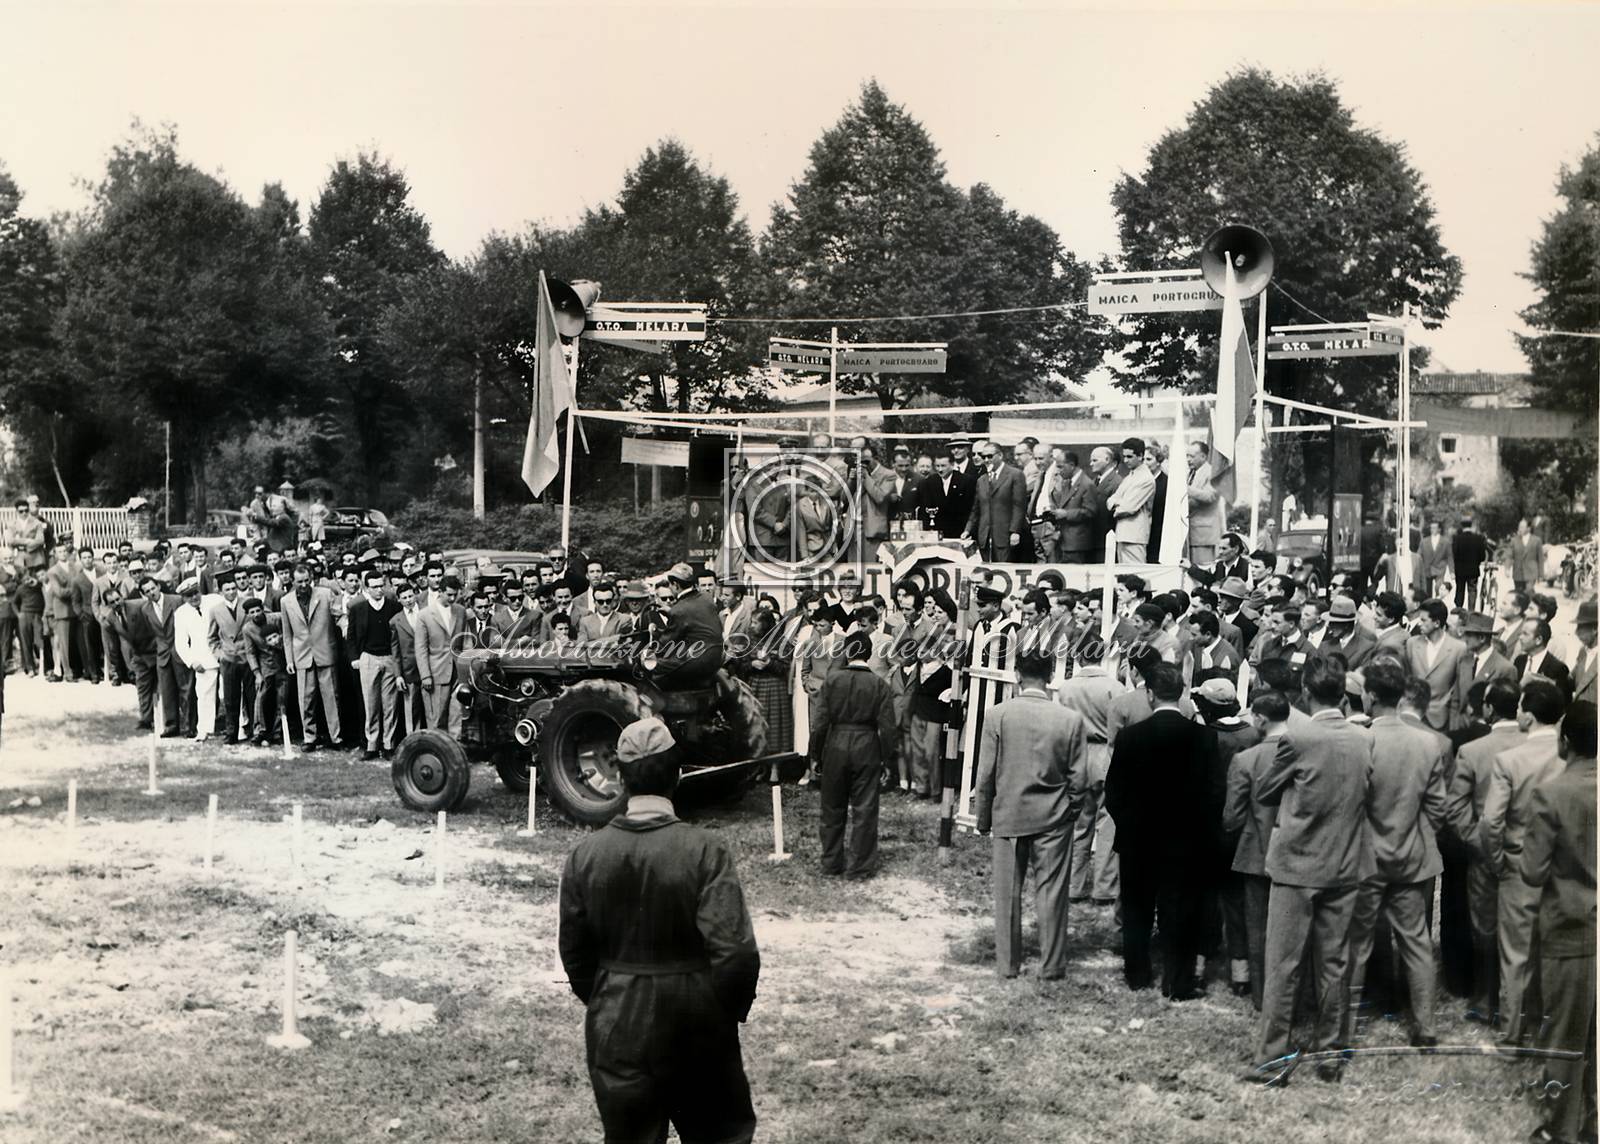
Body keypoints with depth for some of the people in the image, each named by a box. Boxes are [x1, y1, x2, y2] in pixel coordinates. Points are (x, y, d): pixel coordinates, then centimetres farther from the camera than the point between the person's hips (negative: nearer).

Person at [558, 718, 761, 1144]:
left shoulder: (585, 854, -6)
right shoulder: (704, 851, -17)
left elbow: (574, 952, 2)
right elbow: (736, 951, -20)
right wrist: (730, 1010, -2)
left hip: (615, 1030, 3)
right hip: (696, 1029, -2)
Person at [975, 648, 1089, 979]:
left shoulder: (997, 715, -10)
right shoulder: (1071, 719, -10)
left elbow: (985, 774, -5)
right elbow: (1079, 779, -6)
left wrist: (984, 817, 7)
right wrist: (1069, 811, 11)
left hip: (1008, 815, 0)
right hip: (1053, 819, 0)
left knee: (1007, 893, 11)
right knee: (1051, 893, 8)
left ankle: (1008, 963, 19)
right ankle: (1051, 966, 14)